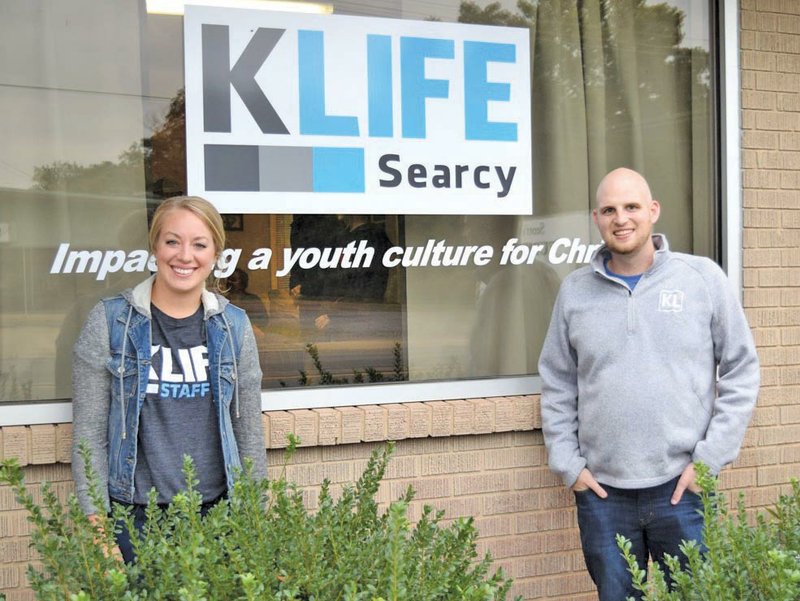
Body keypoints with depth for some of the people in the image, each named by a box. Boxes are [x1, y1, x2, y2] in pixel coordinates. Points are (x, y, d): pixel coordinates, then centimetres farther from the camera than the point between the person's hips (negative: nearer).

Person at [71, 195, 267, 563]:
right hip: (134, 518, -2)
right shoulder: (109, 322, -3)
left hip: (218, 511, 2)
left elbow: (249, 429, 8)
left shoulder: (234, 326, 4)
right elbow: (89, 432, -4)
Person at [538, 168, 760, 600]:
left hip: (683, 487, -1)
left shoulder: (703, 278, 0)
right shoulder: (575, 290, 5)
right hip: (601, 491, 2)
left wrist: (711, 458, -5)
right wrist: (568, 463, 1)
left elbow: (741, 370, 1)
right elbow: (557, 385, 9)